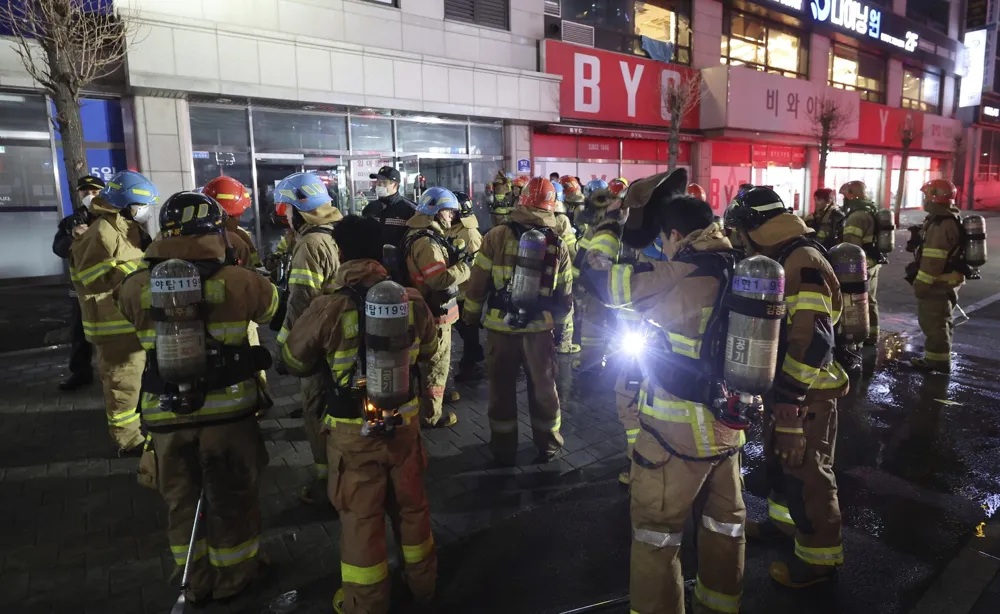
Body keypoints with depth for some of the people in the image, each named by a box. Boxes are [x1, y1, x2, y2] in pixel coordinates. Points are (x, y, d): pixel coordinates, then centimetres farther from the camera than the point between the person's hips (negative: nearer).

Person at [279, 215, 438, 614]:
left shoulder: (328, 309, -20)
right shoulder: (412, 300, -10)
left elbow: (294, 362, -4)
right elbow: (427, 351, 7)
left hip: (354, 430, -3)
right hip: (404, 420, 3)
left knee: (361, 514, 13)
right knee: (410, 502, 21)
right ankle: (422, 580, 41)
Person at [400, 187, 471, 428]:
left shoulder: (427, 236, 11)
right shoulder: (425, 242, -24)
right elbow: (441, 279, -30)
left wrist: (455, 258, 0)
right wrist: (466, 266, -20)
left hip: (434, 310, 10)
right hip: (435, 313, -10)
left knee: (435, 361, 26)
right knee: (436, 364, 2)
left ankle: (436, 394, 43)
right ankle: (431, 414, 13)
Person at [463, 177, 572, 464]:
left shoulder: (495, 237, -9)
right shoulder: (559, 246, -3)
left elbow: (477, 284, -8)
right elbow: (565, 298, 1)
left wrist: (471, 316, 6)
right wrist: (559, 326, 14)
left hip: (500, 329, -1)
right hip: (540, 330, 1)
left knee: (502, 390, 15)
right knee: (543, 389, 18)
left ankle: (504, 450, 28)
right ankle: (548, 446, 33)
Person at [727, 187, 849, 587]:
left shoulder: (803, 264, -24)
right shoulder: (777, 261, 9)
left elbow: (812, 341, -29)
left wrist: (790, 397, -25)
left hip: (805, 393, -10)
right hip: (783, 386, 10)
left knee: (806, 472, 3)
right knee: (779, 459, 24)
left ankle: (820, 556, 19)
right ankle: (784, 518, 44)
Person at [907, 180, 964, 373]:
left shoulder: (941, 224, -24)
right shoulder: (950, 219, 12)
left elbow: (933, 260, -26)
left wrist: (921, 284, -21)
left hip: (938, 284, -11)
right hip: (945, 281, 11)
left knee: (933, 324, -2)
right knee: (938, 322, 18)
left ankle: (938, 362, 6)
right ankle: (936, 358, 29)